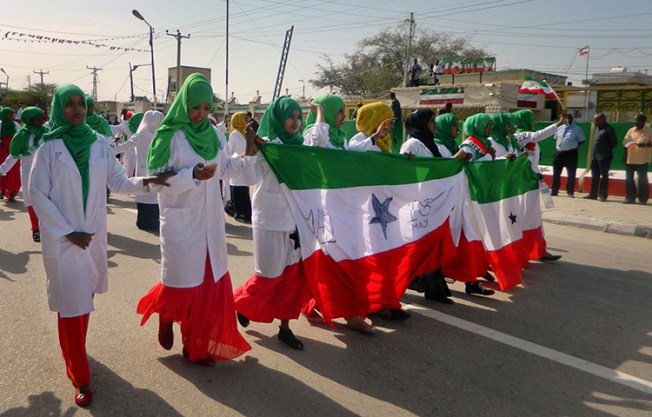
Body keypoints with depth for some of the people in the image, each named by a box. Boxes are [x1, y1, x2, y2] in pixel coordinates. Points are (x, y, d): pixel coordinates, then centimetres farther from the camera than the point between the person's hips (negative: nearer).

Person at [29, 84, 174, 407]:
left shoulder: (100, 144, 2)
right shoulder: (49, 147, -7)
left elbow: (118, 182, 1)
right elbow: (37, 194, -8)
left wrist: (146, 182, -18)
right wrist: (69, 232, -12)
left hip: (93, 234, 4)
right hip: (62, 236, -4)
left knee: (86, 294, 15)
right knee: (71, 303, -1)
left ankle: (73, 355, 38)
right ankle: (79, 377, 10)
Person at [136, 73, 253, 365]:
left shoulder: (214, 134, 4)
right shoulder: (169, 136, -12)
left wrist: (245, 157, -1)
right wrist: (192, 175, -27)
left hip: (210, 220, 5)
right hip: (181, 222, -5)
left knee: (211, 282, 8)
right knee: (183, 280, 7)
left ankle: (198, 343, 24)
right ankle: (165, 315, 41)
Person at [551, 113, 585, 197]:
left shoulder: (577, 129, -1)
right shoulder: (560, 128, 11)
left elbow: (582, 140, 3)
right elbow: (556, 138, 22)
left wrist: (574, 146, -6)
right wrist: (558, 145, 7)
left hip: (571, 153, -4)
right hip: (559, 152, 4)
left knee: (571, 174, 2)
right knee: (556, 173, 6)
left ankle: (570, 192, 12)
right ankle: (554, 191, 15)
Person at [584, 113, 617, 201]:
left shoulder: (608, 129, -12)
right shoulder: (597, 128, 12)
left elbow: (614, 143, -8)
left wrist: (607, 149, -1)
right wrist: (593, 153, 9)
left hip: (604, 157, -8)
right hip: (594, 156, 8)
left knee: (604, 176, 0)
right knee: (594, 176, 13)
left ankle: (602, 195, 5)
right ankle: (593, 194, 20)